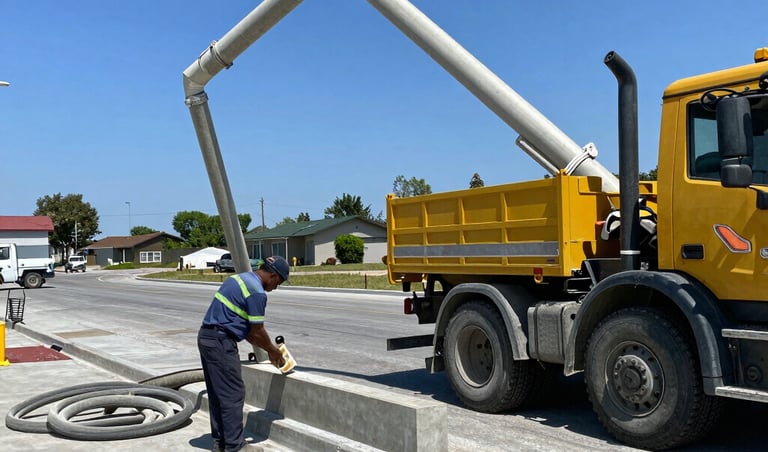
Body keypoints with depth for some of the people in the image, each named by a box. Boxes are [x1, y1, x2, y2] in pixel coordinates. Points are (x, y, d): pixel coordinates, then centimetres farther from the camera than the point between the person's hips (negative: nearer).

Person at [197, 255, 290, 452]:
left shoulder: (241, 279, 16)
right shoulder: (257, 292, -15)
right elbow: (257, 330, -9)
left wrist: (268, 348, 22)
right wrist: (273, 351, 9)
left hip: (206, 336, 10)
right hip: (220, 342, -10)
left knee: (217, 393, 17)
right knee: (233, 394, -2)